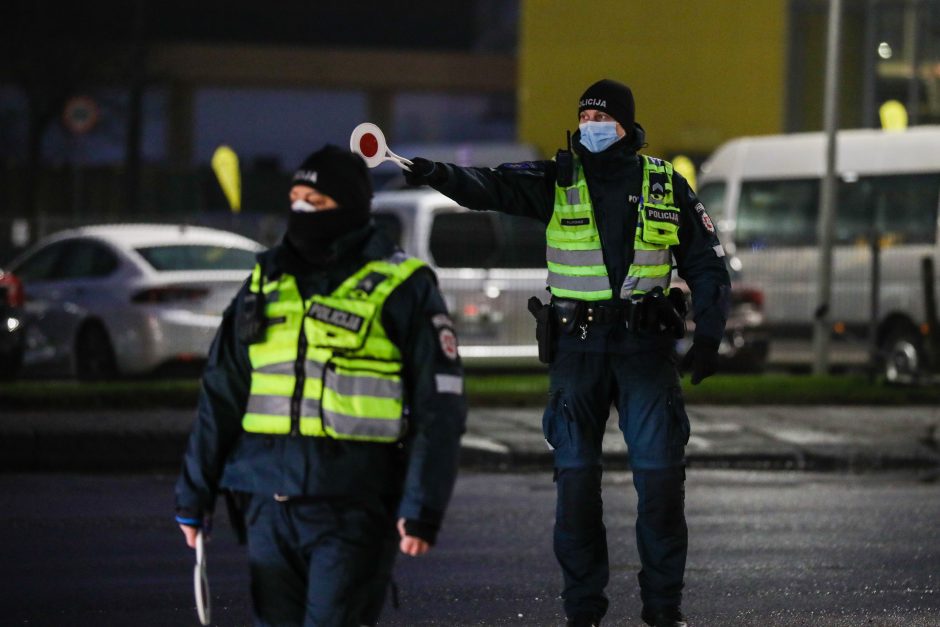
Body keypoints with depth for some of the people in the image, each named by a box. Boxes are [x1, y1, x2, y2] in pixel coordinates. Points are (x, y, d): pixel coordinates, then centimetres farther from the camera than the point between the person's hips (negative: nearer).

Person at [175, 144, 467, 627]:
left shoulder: (401, 290, -1)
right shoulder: (266, 283, 14)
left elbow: (438, 410, -4)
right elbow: (220, 396, 17)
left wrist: (422, 510, -12)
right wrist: (193, 494, 13)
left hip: (353, 509, -5)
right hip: (269, 501, 5)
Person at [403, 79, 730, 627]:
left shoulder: (666, 186, 5)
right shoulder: (556, 181, 2)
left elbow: (707, 264, 12)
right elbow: (490, 188, -15)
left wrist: (709, 335, 1)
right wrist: (436, 173, -34)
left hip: (646, 349, 0)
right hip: (577, 348, 0)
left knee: (660, 472, -4)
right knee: (576, 476, 0)